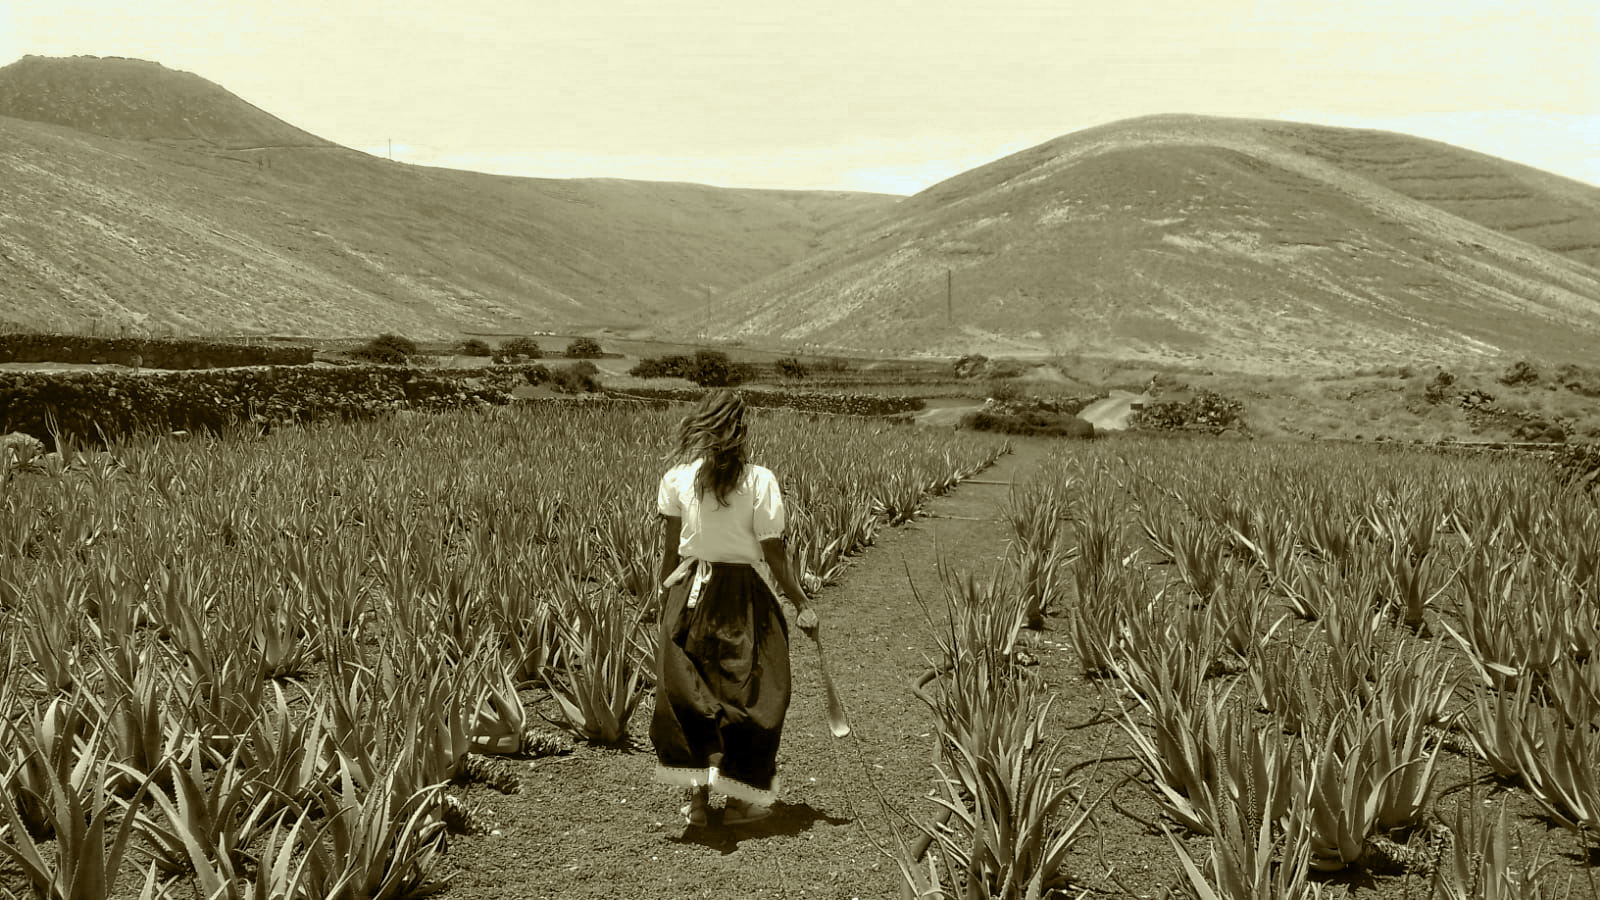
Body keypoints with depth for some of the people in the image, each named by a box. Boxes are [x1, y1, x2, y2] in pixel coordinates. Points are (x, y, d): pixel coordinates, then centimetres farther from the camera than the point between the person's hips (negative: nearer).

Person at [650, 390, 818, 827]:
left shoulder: (678, 478, -3)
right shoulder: (760, 480, -10)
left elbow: (670, 549, 2)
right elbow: (774, 553, -9)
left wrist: (666, 596, 14)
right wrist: (801, 601, 0)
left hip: (692, 591, 2)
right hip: (745, 595, -2)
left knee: (688, 691, 12)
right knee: (748, 693, 10)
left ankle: (696, 794, 7)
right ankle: (738, 799, 15)